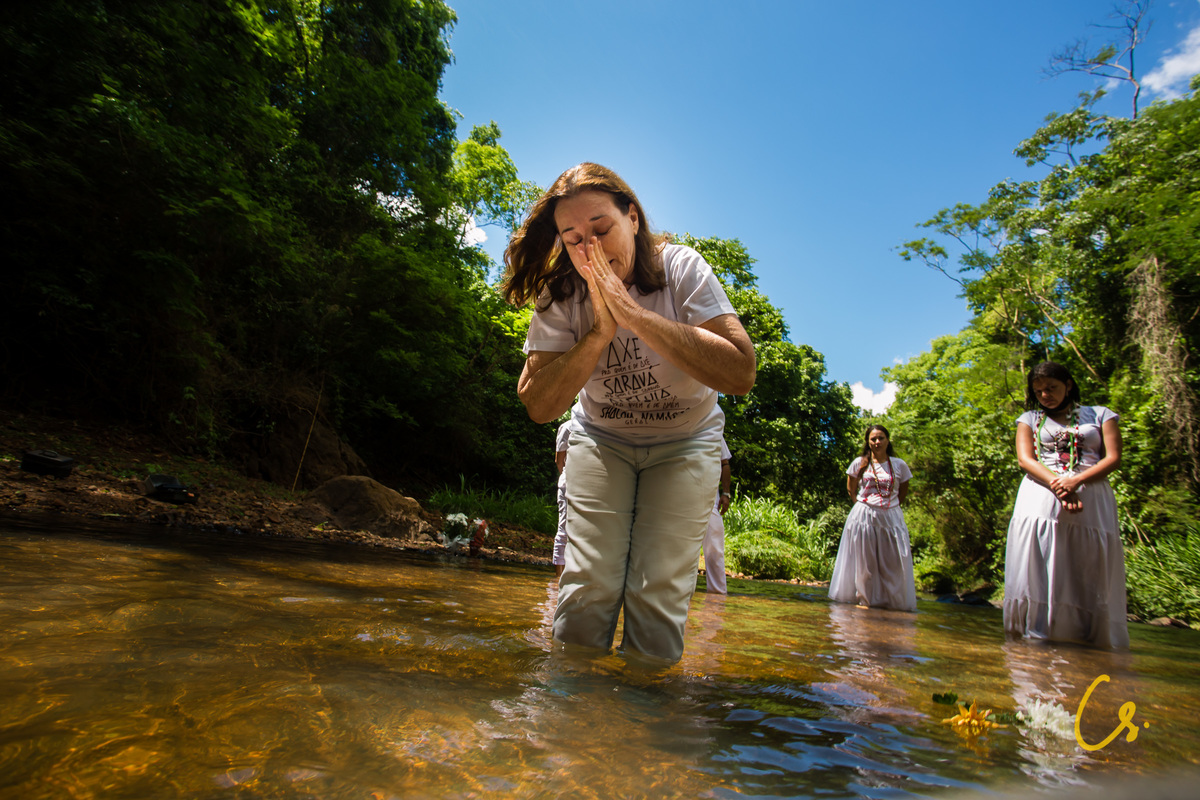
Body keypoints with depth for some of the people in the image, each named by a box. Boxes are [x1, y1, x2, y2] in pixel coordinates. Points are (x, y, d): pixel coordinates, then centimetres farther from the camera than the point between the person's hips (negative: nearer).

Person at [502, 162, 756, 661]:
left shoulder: (680, 268, -21)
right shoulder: (560, 296, -15)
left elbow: (740, 375, -33)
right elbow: (539, 405, -20)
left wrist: (632, 311, -36)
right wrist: (601, 331, -32)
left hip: (685, 441, -1)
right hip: (601, 439, 2)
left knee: (659, 597, -10)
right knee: (587, 588, -7)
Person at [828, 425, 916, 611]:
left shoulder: (900, 465, 4)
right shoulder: (859, 463, 2)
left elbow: (903, 493, 15)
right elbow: (851, 490, 12)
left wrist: (889, 506, 8)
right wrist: (863, 506, 6)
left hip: (891, 518, 1)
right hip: (863, 517, -1)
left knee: (893, 561, 1)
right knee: (864, 561, 4)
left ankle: (891, 600, 13)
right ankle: (865, 598, 15)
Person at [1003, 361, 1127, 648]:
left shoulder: (1101, 415, 19)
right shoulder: (1030, 419, 21)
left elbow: (1113, 458, 5)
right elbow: (1024, 458, 5)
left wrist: (1075, 481, -13)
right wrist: (1056, 484, -14)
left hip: (1091, 499, 0)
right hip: (1040, 499, 0)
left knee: (1090, 579, -8)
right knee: (1038, 575, -13)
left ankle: (1093, 647, -5)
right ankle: (1037, 638, -14)